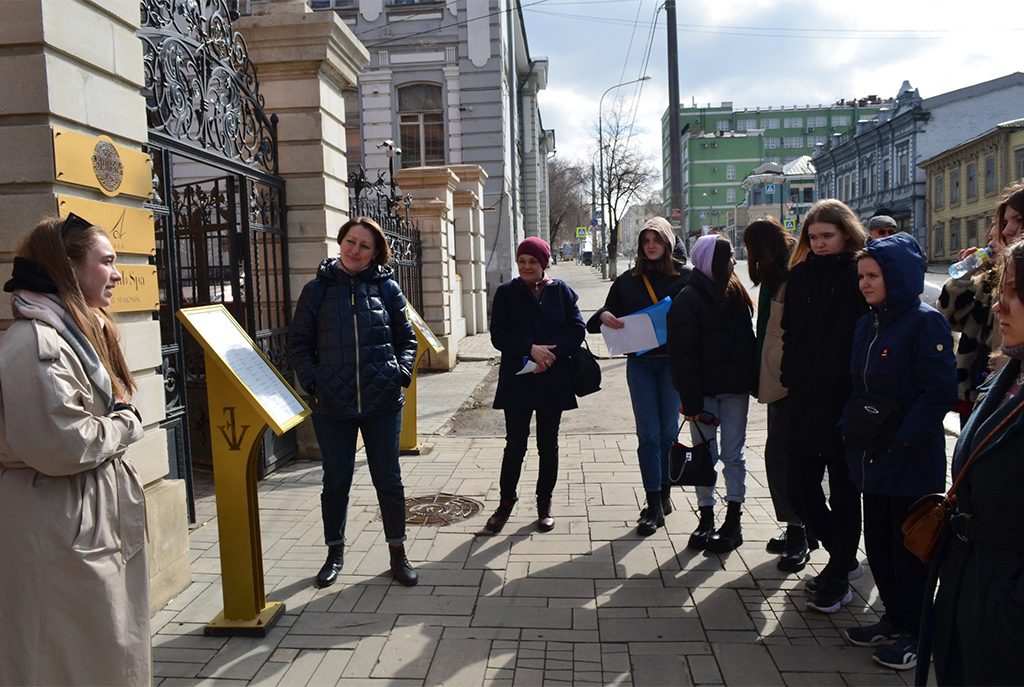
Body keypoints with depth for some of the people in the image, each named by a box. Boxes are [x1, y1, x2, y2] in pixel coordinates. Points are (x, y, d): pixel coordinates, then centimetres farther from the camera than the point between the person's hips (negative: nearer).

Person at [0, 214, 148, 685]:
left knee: (116, 648, 18)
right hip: (62, 528, -10)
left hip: (98, 517, 10)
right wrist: (125, 425, -11)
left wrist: (120, 419, 7)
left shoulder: (83, 332, 14)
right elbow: (62, 445, -27)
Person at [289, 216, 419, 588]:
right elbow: (299, 342, 6)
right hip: (332, 404, 0)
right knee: (336, 481, 12)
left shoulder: (387, 288, 4)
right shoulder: (317, 290, 4)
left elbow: (406, 338, 10)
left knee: (388, 479, 8)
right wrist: (312, 381, -8)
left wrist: (401, 372, -6)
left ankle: (397, 553, 24)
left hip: (383, 403, 0)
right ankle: (335, 552, 31)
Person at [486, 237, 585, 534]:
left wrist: (551, 352, -17)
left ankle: (545, 502, 26)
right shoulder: (506, 292, 1)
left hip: (553, 381, 1)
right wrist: (531, 348, -20)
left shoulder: (561, 290, 3)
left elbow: (576, 329, -2)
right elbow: (498, 335, -6)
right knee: (515, 445, 3)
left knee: (548, 445, 11)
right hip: (517, 382, -1)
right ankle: (507, 501, 22)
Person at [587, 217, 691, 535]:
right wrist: (604, 317, -10)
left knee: (668, 431, 7)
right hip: (640, 363, 1)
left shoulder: (685, 276, 3)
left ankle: (664, 494, 24)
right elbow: (608, 316, 12)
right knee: (647, 434, -1)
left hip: (674, 361, -1)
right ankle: (655, 505, 3)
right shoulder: (628, 281, 10)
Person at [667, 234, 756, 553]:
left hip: (735, 389, 4)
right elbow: (682, 354, -13)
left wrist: (754, 381, 3)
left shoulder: (735, 293, 9)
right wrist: (691, 401, -17)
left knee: (733, 455, 8)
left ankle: (733, 521, 16)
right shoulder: (687, 299, -9)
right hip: (705, 391, -4)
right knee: (705, 455, 6)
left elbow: (748, 340, 13)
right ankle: (706, 518, 19)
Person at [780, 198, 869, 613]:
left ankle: (838, 578, 23)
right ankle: (844, 558, 32)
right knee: (799, 486, 9)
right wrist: (790, 377, 6)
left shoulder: (860, 275, -6)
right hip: (805, 400, 5)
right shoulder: (800, 275, 9)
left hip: (846, 400, -5)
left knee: (843, 490, 6)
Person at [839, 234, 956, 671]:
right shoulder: (866, 325, 10)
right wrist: (849, 426, 5)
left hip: (912, 460, -7)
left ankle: (917, 634, 23)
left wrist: (901, 438, -20)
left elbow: (939, 391, -18)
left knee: (909, 547, 5)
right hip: (872, 457, 7)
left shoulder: (926, 323, -13)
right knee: (877, 542, 15)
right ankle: (894, 619, 33)